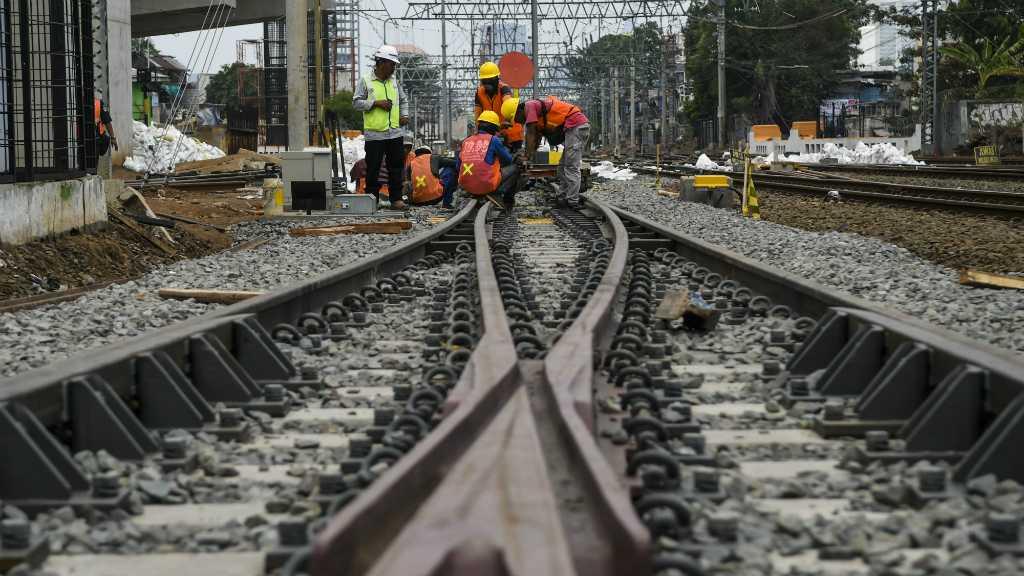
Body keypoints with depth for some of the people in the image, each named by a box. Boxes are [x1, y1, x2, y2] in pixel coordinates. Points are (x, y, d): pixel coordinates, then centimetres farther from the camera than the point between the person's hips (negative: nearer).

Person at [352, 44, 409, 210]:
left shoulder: (394, 82, 14)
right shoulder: (365, 81, -2)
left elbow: (402, 100, 26)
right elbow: (356, 102, -6)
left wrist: (404, 115, 9)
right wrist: (376, 103, -15)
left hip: (395, 133, 5)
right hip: (375, 134, -5)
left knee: (396, 167, 5)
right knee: (373, 168, -1)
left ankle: (396, 199, 10)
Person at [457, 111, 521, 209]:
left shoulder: (465, 142, 9)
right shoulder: (493, 140, -4)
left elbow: (458, 165, 15)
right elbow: (509, 160, 7)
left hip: (467, 187, 6)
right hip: (488, 185, -6)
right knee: (514, 168, 15)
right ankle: (507, 200, 11)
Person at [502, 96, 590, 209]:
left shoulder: (530, 107, -7)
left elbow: (530, 134, -10)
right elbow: (537, 140, 22)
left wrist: (527, 157, -9)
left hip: (576, 126, -10)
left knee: (571, 167, -11)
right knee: (563, 166, 14)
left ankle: (572, 201, -14)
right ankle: (563, 198, 14)